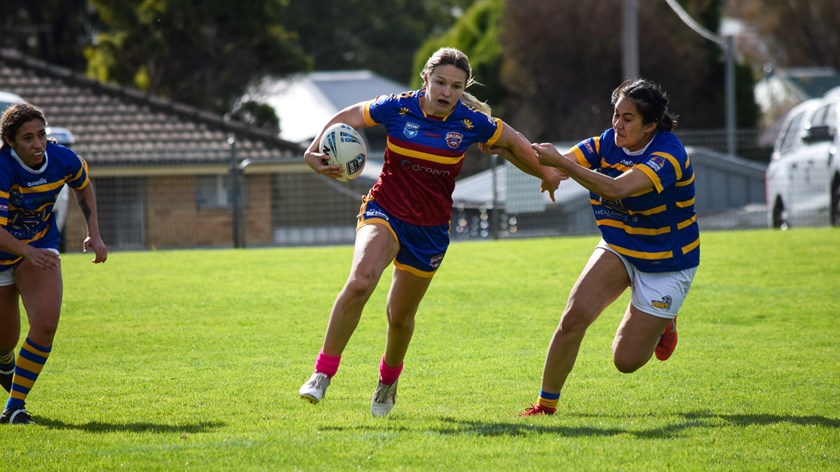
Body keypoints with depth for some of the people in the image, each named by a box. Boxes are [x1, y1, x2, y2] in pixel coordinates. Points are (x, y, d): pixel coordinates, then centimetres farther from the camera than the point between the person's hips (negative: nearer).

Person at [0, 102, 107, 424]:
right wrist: (29, 253, -50)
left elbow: (83, 188, 9)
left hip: (41, 248, 2)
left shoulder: (63, 160, -16)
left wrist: (94, 235, 0)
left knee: (46, 322, -21)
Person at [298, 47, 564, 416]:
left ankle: (388, 381, 43)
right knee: (360, 282, -29)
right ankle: (322, 374, -22)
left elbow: (512, 141, 8)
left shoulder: (471, 122, -10)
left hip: (430, 231, 2)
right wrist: (315, 152, -14)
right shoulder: (398, 108, -12)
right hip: (384, 212, -2)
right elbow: (346, 118, 0)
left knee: (400, 316, 11)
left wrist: (545, 172, 18)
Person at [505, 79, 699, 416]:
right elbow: (552, 166, -15)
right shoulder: (607, 144, -8)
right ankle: (546, 404, -7)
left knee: (626, 361, -1)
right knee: (575, 315, -21)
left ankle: (662, 323, 33)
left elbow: (617, 188, -41)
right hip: (618, 248, 4)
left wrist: (562, 163, -46)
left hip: (666, 265, -4)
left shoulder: (669, 154, -27)